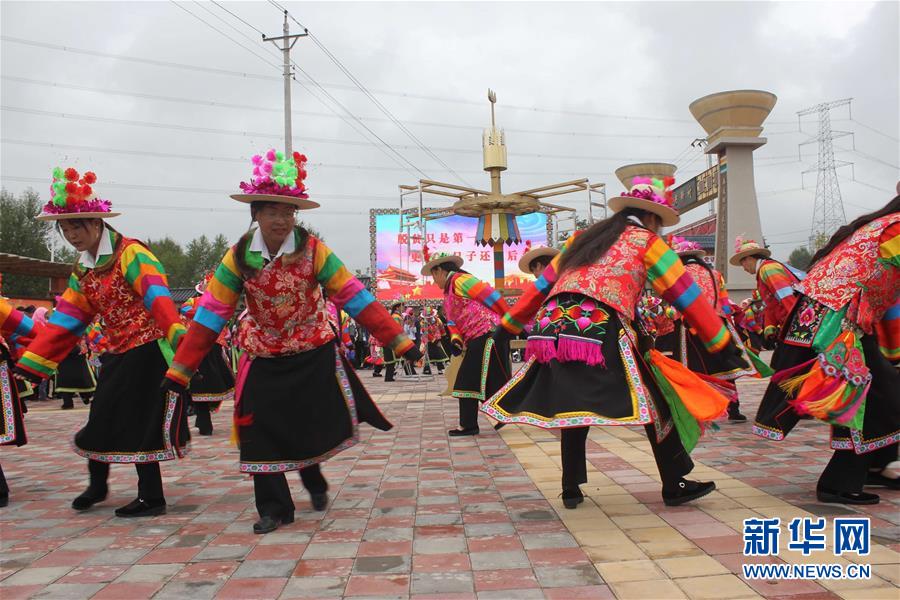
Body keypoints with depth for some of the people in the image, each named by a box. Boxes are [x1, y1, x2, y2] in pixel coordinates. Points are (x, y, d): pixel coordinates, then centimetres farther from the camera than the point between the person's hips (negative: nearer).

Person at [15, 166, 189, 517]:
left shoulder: (130, 253, -13)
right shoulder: (83, 270, 12)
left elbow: (157, 297, -28)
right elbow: (65, 322, 12)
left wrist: (178, 336, -42)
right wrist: (31, 365, 8)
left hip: (147, 352, -8)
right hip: (116, 355, 8)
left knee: (137, 426, -3)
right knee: (103, 422, 13)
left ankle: (152, 499, 10)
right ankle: (97, 485, 36)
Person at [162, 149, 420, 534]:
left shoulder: (314, 251, -17)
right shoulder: (239, 257, -12)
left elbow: (356, 298, -17)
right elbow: (210, 315, -10)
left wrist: (399, 341, -21)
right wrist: (179, 371, -12)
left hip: (314, 355, -1)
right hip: (263, 359, 1)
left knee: (317, 425, 6)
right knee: (263, 431, -1)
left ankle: (313, 479, 40)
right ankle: (274, 506, 17)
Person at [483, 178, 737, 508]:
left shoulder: (583, 238, 27)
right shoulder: (647, 242, 14)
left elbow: (541, 286, 27)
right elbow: (688, 297, 12)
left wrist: (508, 326, 32)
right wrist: (722, 343, 17)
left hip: (552, 329, 6)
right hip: (600, 333, -5)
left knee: (573, 409, 19)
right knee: (655, 403, 7)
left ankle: (571, 490, 22)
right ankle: (674, 485, 13)